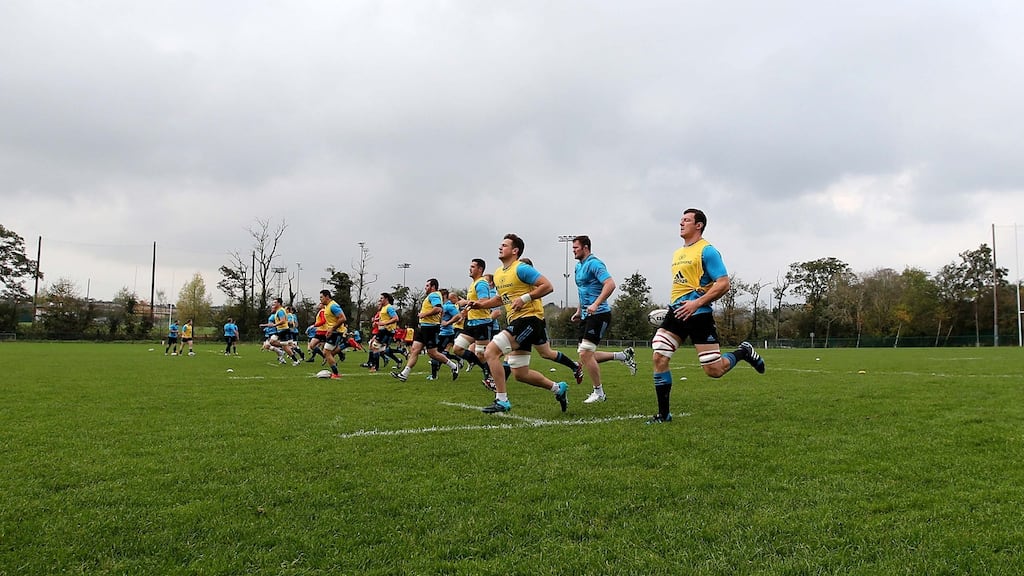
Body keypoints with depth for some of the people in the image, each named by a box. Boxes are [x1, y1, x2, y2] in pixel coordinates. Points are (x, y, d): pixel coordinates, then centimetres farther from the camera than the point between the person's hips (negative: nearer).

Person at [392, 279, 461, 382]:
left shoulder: (433, 295, -11)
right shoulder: (432, 295, 21)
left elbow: (438, 308, -28)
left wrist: (424, 314, -18)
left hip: (430, 327, -11)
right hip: (424, 327, 11)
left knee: (432, 353, -6)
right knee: (414, 350, 3)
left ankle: (453, 366, 8)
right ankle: (404, 374, 0)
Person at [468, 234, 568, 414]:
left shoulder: (522, 268, -11)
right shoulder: (498, 274, 15)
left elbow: (548, 286, -15)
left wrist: (525, 298, -22)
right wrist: (481, 304, 15)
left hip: (529, 318, -9)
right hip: (516, 322, 9)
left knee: (490, 352, -18)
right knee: (520, 374, 11)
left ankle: (502, 400, -11)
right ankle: (558, 388, 28)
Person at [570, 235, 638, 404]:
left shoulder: (594, 264, -13)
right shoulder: (579, 266, 17)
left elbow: (610, 284, -26)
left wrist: (595, 304, -32)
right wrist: (579, 311, 23)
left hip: (599, 314, -10)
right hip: (587, 315, 10)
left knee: (585, 354, -12)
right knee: (584, 355, 7)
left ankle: (598, 393, 2)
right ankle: (623, 355, 19)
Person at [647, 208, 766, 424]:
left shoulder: (707, 251, -7)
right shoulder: (677, 254, 17)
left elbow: (723, 284, -14)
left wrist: (696, 303, -21)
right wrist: (675, 305, 17)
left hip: (699, 315, -7)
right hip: (676, 312, 7)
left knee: (714, 371, -4)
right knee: (659, 358, -8)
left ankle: (743, 352, 27)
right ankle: (663, 414, 2)